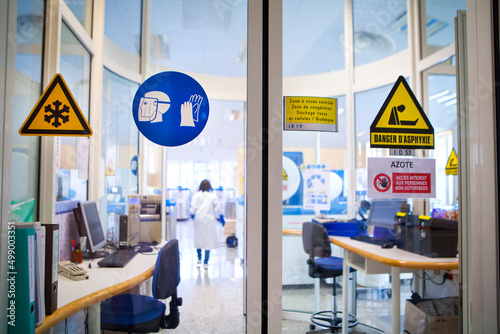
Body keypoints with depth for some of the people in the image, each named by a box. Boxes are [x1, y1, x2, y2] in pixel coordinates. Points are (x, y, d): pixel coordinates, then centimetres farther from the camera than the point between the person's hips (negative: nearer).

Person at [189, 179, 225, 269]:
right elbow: (218, 209, 0)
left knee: (198, 238, 18)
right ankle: (206, 262, 3)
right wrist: (221, 218, 12)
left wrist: (192, 214, 14)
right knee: (208, 240, 3)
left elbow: (193, 207, -6)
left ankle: (199, 258, 30)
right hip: (209, 221, -1)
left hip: (199, 220, 2)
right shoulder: (213, 196, -4)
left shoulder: (196, 195, -3)